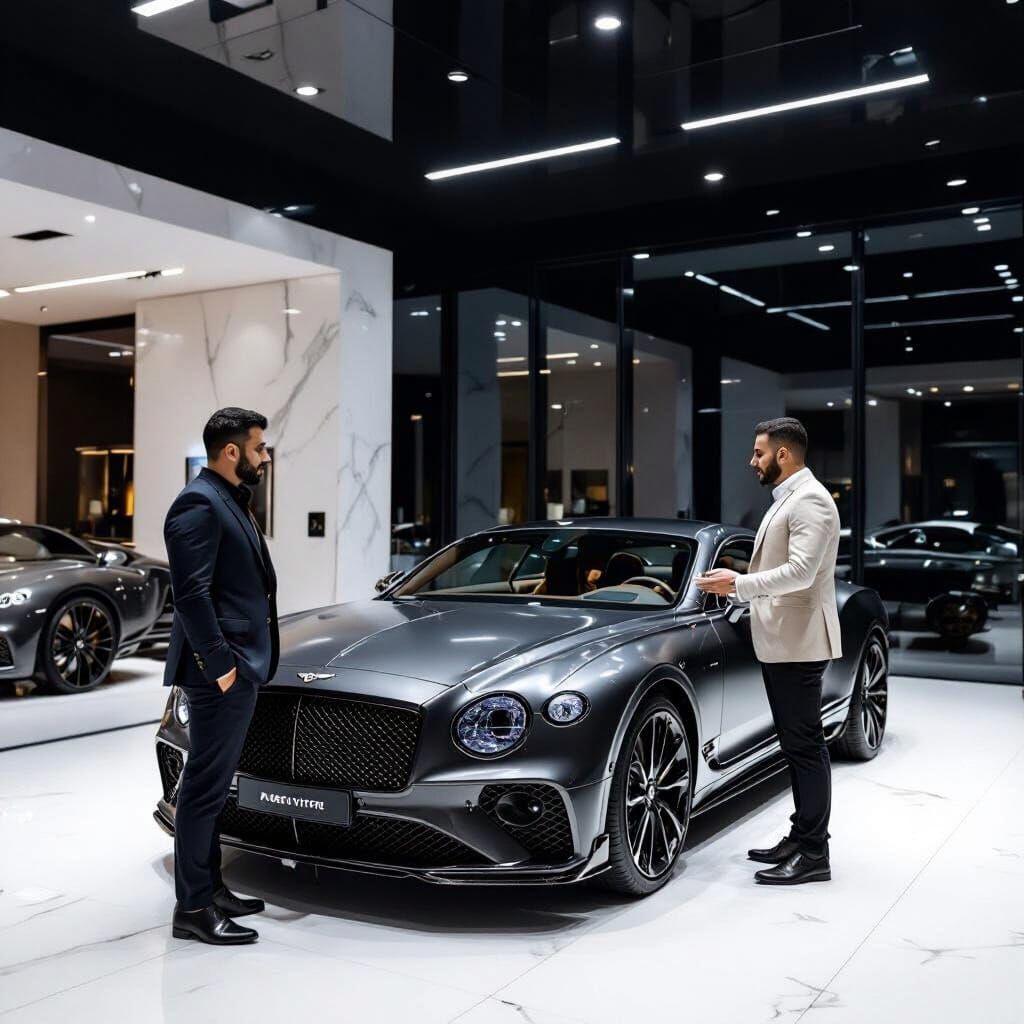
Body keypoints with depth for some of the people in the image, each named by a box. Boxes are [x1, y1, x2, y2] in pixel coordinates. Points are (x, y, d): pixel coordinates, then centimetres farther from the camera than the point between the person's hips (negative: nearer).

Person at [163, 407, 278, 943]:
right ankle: (193, 908, 6)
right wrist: (219, 664, -21)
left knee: (213, 786, 17)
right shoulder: (198, 504, -15)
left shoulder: (230, 502, 17)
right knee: (204, 788, -3)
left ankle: (210, 888, 27)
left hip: (240, 667, 10)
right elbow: (192, 593, -22)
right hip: (219, 672, -10)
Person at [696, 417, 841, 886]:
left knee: (805, 746, -5)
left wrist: (740, 584, -22)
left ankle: (813, 854, 1)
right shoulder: (786, 501, 18)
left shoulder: (810, 501, -14)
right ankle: (801, 838, 23)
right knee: (796, 745, 14)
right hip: (779, 643, 10)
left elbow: (801, 571, -24)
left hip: (799, 644, -10)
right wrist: (737, 583, 13)